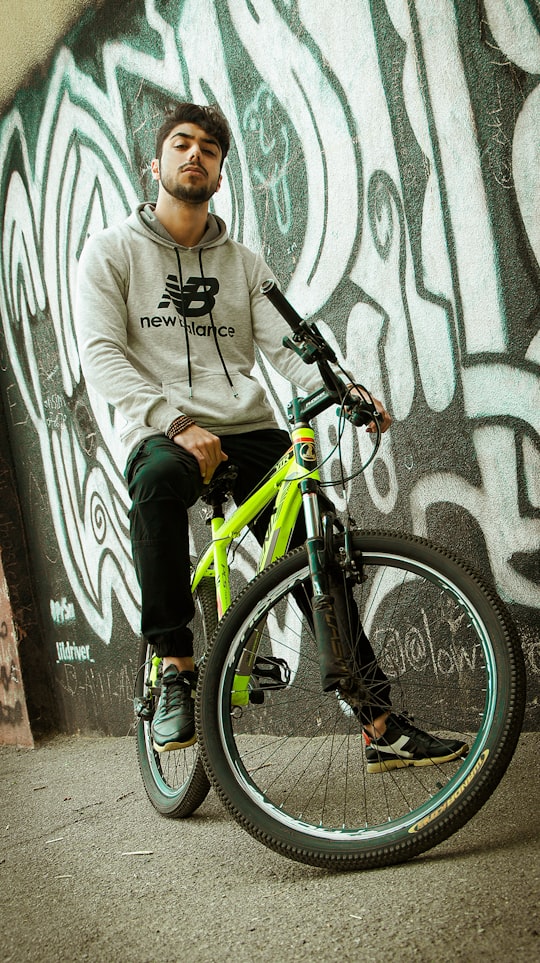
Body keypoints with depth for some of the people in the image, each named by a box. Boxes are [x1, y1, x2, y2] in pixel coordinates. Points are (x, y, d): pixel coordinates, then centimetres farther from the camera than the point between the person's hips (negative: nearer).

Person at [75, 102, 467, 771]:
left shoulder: (244, 263, 18)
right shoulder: (112, 251, 7)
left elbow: (286, 349, 5)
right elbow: (100, 355, -7)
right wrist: (178, 422, -23)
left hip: (250, 432, 4)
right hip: (163, 432, -4)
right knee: (159, 478, -39)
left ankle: (382, 726, 2)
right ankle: (177, 670, -25)